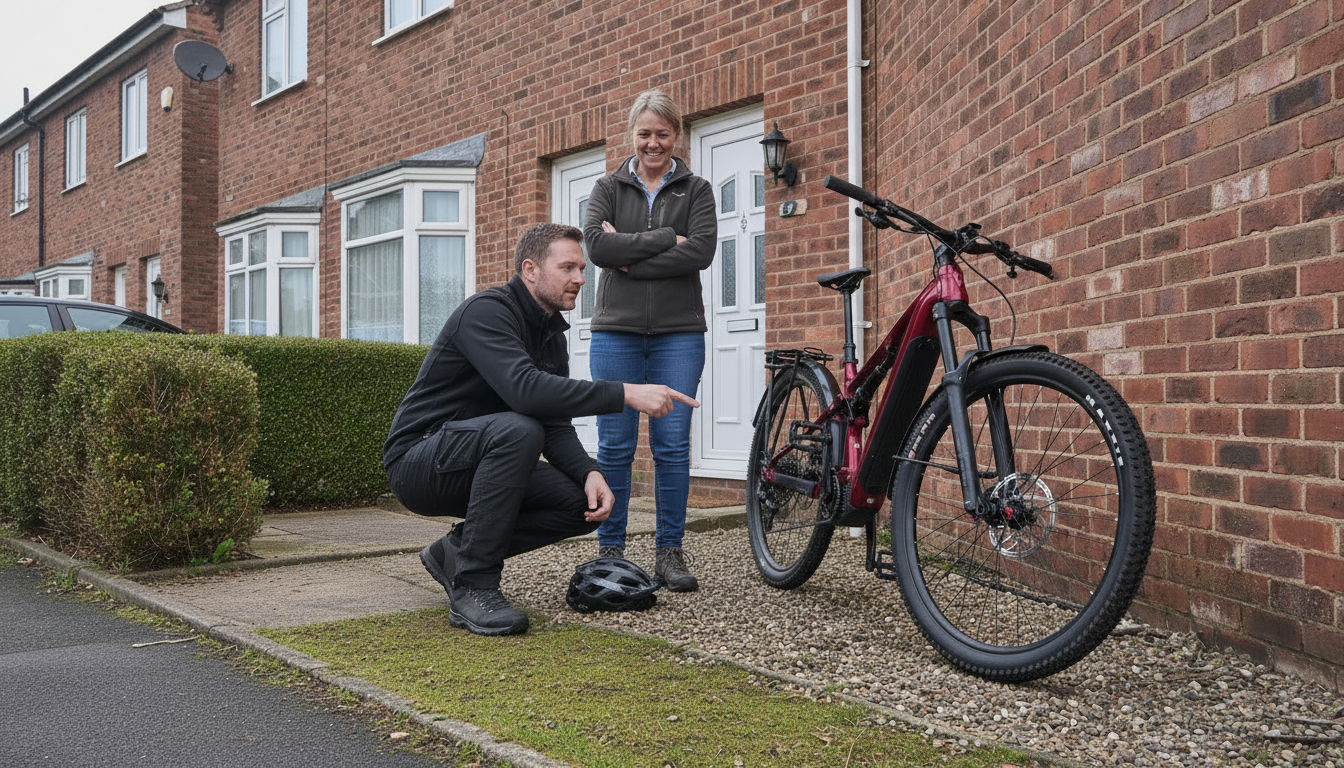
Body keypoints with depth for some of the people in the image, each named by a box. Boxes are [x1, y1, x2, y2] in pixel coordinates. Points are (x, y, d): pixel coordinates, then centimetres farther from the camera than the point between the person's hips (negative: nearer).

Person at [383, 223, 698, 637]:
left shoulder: (552, 334, 8)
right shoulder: (486, 311, -20)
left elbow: (556, 425, 3)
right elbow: (525, 390, -38)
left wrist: (589, 472, -17)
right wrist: (625, 394, -39)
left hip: (476, 463, 8)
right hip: (418, 463, -8)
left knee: (585, 503, -9)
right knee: (516, 429, -36)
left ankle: (456, 551, 6)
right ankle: (473, 587, -26)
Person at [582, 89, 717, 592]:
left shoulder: (696, 190, 11)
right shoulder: (608, 188, 13)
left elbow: (702, 250, -7)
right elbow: (597, 245, -6)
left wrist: (630, 258, -10)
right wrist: (665, 238, -10)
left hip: (678, 333, 0)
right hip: (616, 330, 0)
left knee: (673, 445, -1)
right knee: (615, 446, 0)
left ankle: (670, 552, 9)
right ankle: (610, 551, 10)